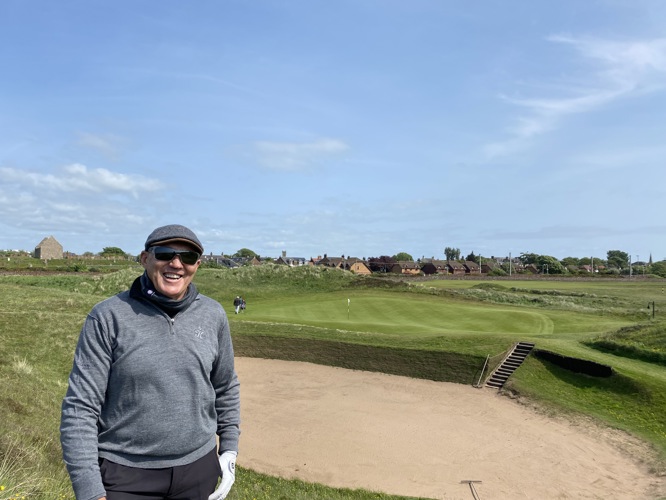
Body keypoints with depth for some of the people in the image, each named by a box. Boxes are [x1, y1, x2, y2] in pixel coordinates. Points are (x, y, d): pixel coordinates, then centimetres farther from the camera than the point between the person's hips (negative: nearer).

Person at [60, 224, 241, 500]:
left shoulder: (213, 315, -1)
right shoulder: (108, 317, -11)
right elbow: (80, 408, -11)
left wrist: (229, 451, 9)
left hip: (199, 467, 3)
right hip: (125, 472, -3)